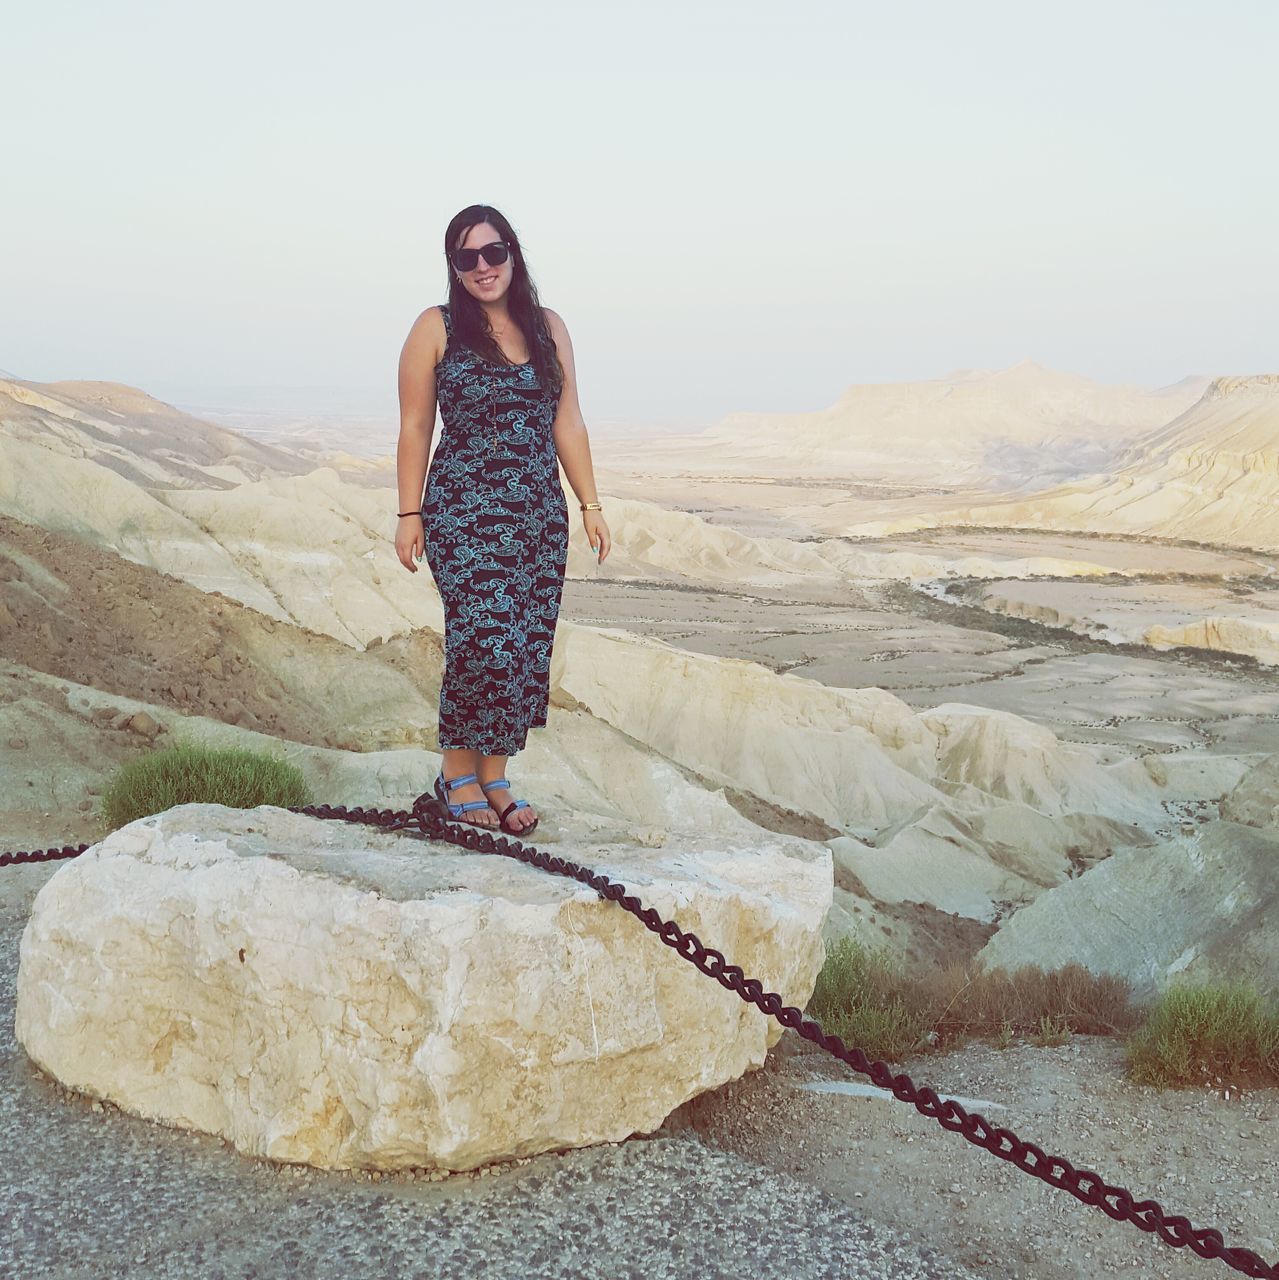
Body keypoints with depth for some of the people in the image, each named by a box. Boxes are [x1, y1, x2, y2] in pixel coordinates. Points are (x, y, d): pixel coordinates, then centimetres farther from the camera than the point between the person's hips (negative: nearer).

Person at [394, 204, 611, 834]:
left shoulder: (548, 327, 12)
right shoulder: (437, 328, 2)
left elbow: (567, 423, 12)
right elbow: (415, 427, 2)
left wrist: (590, 505, 8)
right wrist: (410, 514, -3)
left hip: (540, 516, 4)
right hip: (465, 513, -4)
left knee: (529, 648, 1)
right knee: (485, 639, -14)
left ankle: (493, 778, 14)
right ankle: (458, 772, 6)